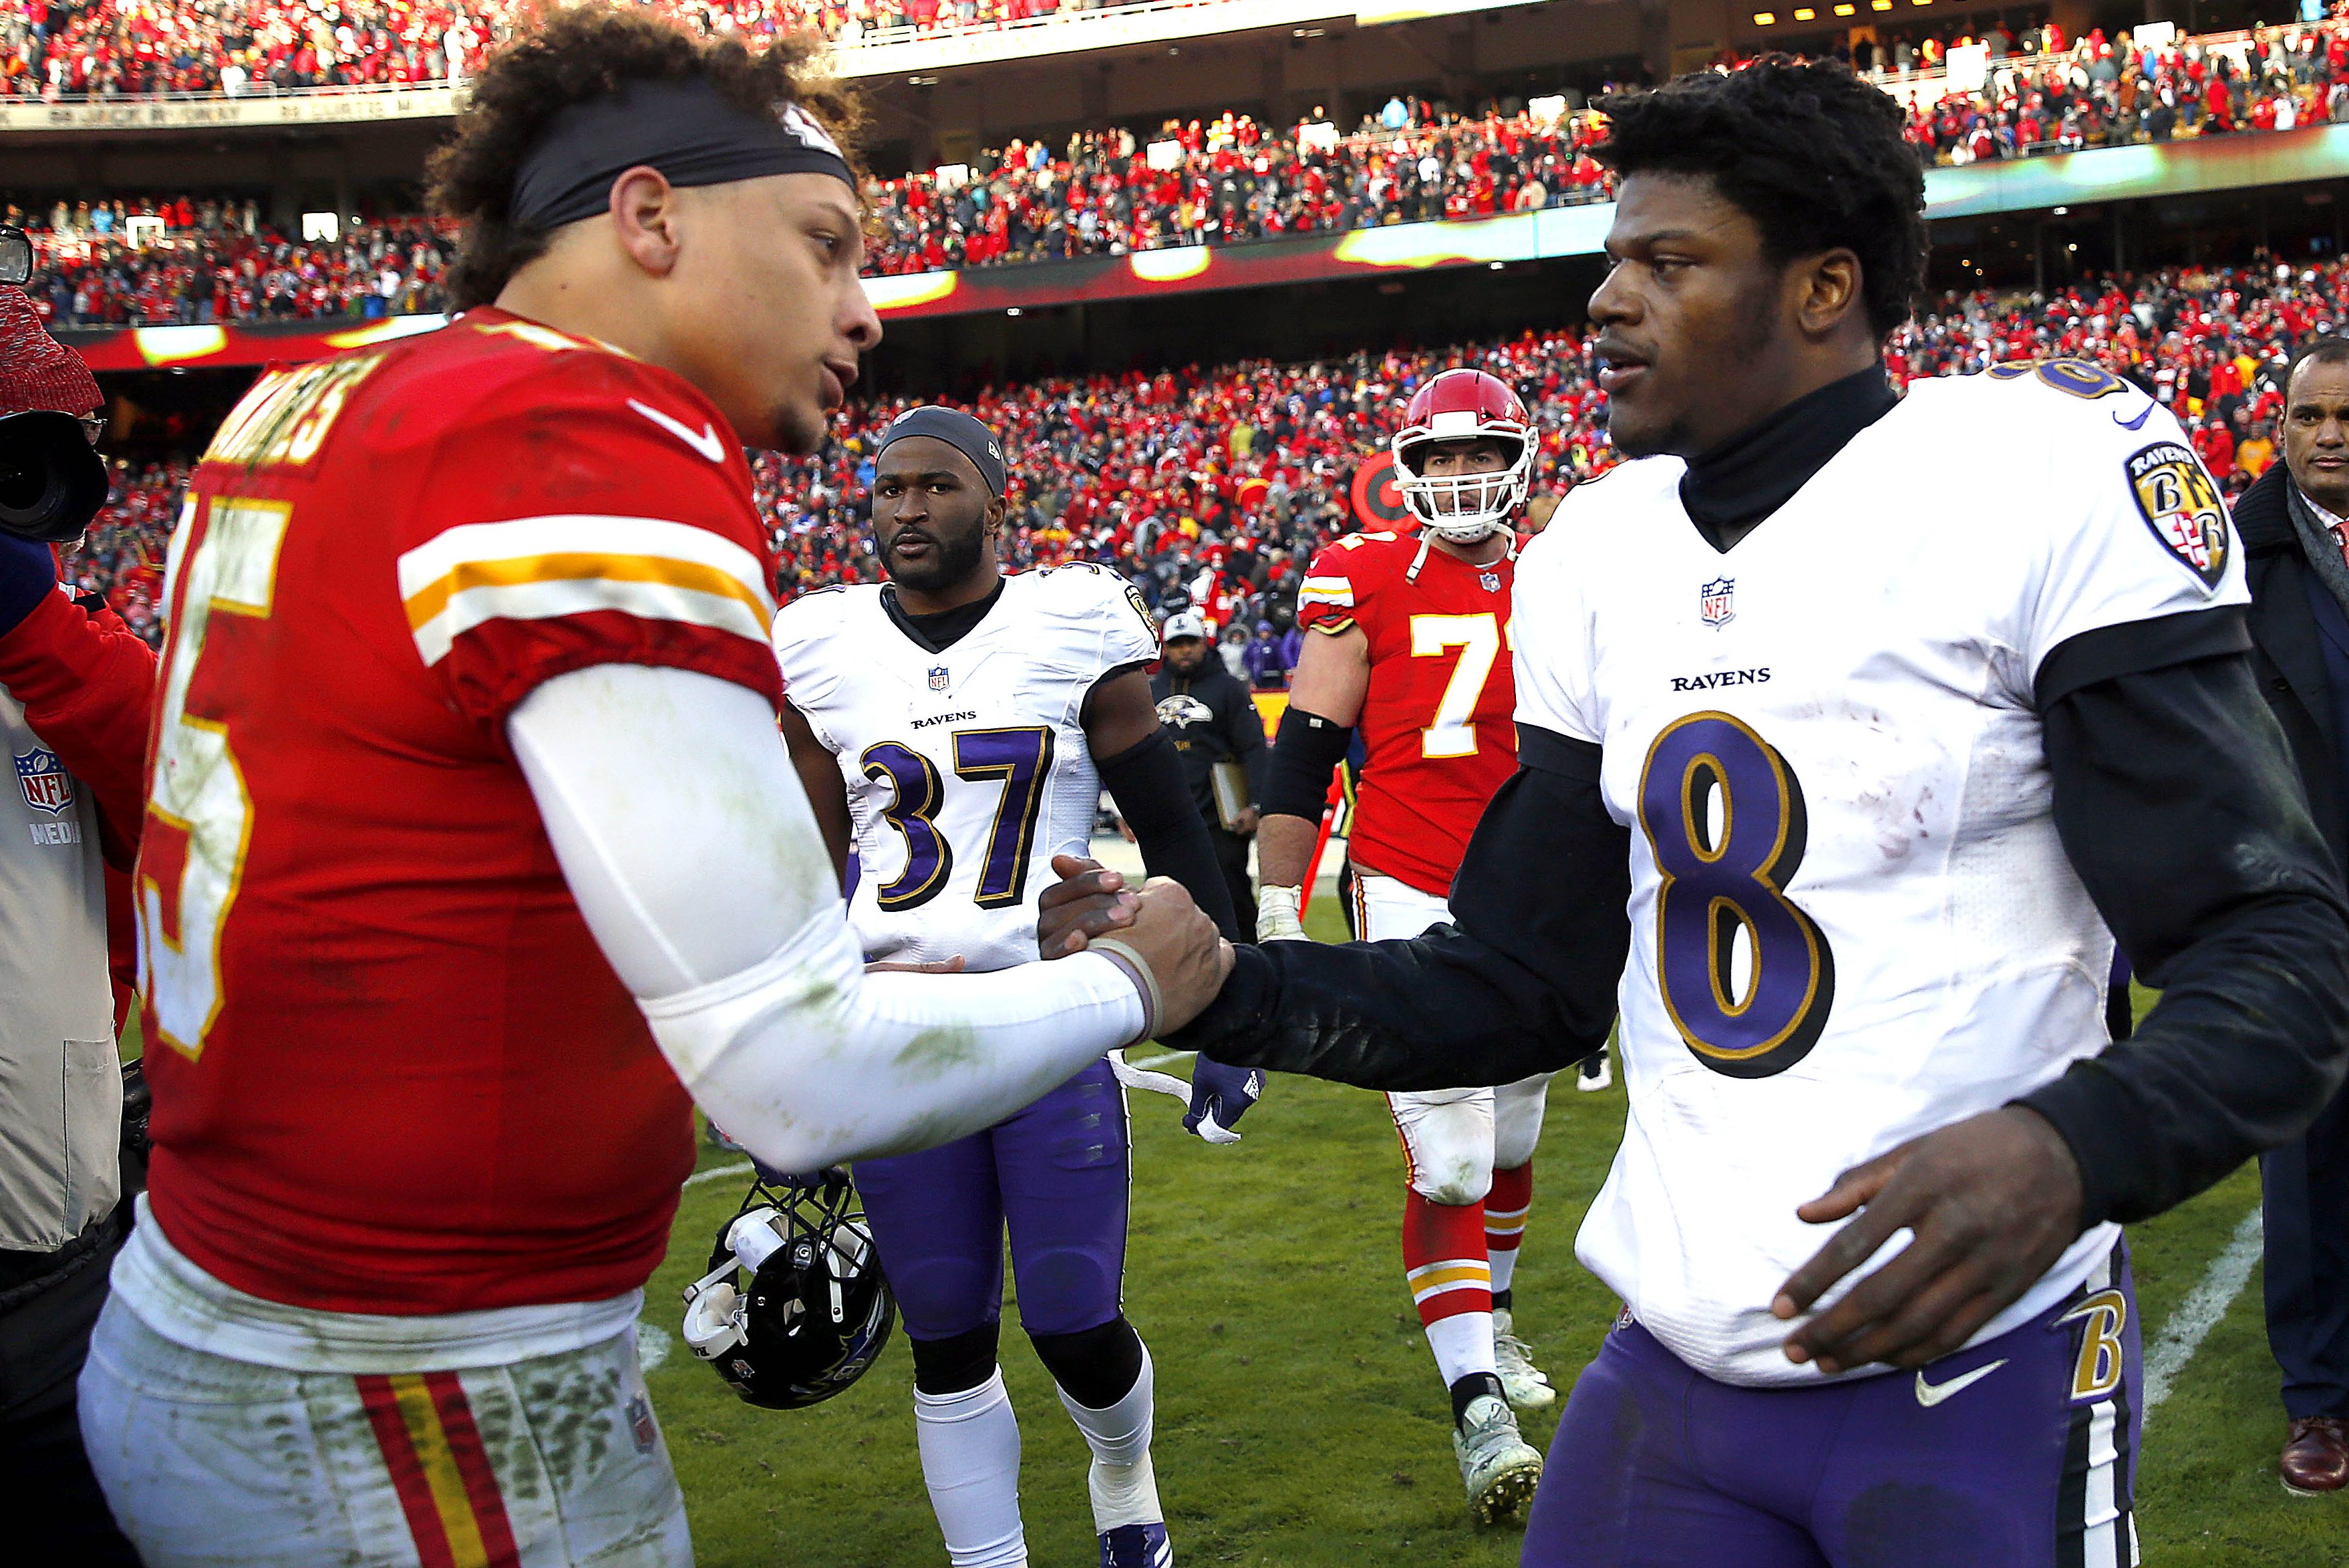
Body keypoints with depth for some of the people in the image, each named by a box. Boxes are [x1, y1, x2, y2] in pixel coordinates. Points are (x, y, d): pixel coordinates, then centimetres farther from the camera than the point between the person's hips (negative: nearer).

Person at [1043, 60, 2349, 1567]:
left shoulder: (2042, 476, -10)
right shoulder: (1597, 559, 7)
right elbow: (1526, 986, 12)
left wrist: (2070, 1150, -30)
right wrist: (1214, 986, 0)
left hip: (1979, 1374, -4)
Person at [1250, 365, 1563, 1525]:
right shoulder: (1367, 582, -4)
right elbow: (1303, 754, -4)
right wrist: (1274, 906, -7)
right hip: (1410, 895, -4)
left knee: (1510, 1138, 17)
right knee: (1447, 1159, -10)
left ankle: (1489, 1325, 39)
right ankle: (1478, 1410, -6)